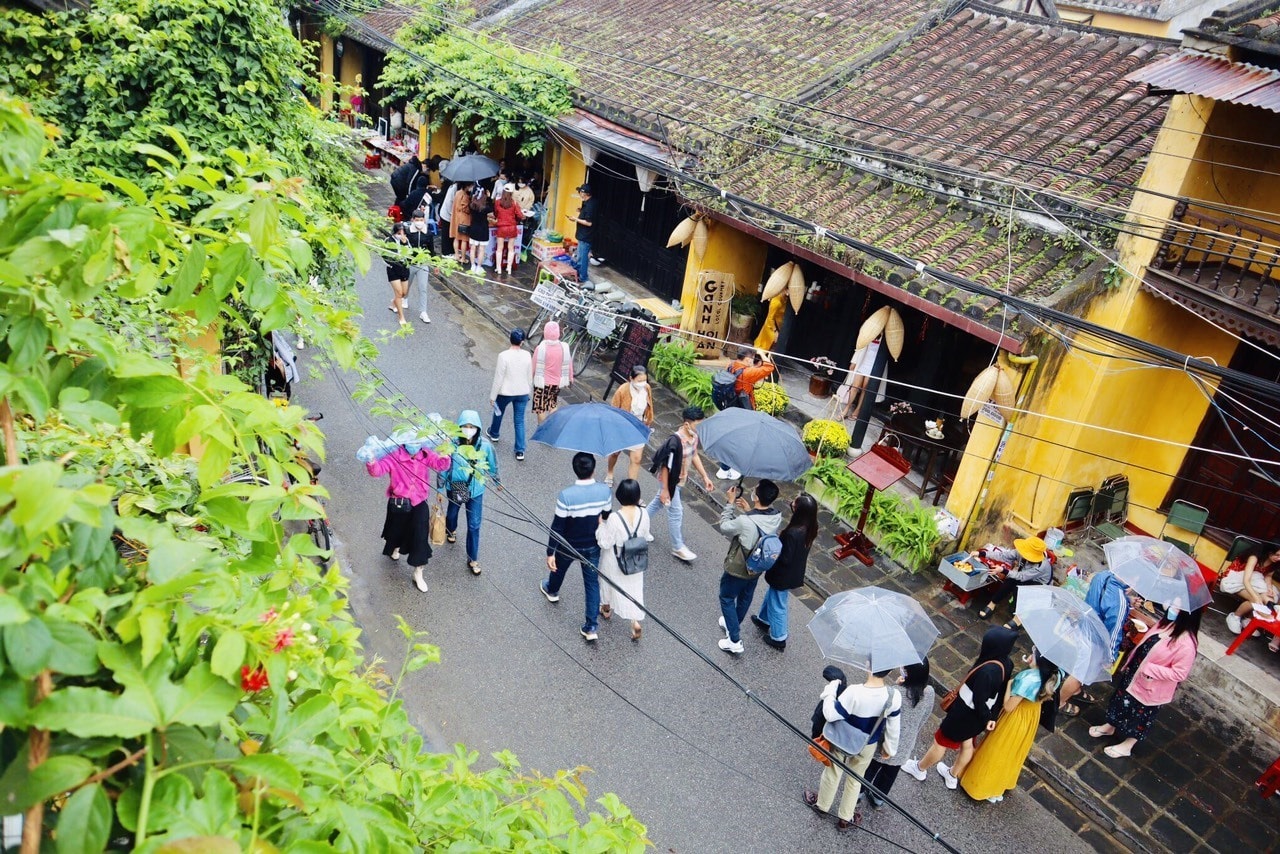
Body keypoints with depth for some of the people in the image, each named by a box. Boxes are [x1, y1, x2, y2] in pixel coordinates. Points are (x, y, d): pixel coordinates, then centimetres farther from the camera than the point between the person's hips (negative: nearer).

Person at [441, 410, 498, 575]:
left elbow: (492, 467, -3)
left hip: (476, 491, 0)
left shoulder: (485, 446, -22)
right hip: (455, 488, 1)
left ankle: (473, 559, 22)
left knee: (474, 526, 4)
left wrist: (497, 482, 12)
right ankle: (451, 530, 64)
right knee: (452, 514, 29)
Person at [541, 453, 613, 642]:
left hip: (569, 546, -2)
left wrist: (550, 552, -12)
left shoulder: (566, 495, -30)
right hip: (593, 546, 2)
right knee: (592, 583, 14)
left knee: (559, 567, 30)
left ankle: (552, 591, 61)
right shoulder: (605, 491, -19)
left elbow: (557, 527, -22)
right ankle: (591, 627, 16)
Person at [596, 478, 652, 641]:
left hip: (615, 561, -2)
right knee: (634, 588, 20)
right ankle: (636, 621, 15)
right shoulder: (643, 514, -19)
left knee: (610, 582, 26)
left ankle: (606, 609, 51)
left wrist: (601, 524, -11)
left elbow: (605, 543, -21)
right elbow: (645, 537, -3)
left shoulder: (614, 518, -32)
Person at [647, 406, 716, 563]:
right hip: (669, 480, -8)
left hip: (678, 479, 8)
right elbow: (665, 466, -26)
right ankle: (678, 548, 19)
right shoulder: (675, 440, -33)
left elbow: (694, 455, 10)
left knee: (658, 502, 26)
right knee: (676, 512, 3)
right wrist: (665, 489, -21)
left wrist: (705, 476, 11)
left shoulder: (694, 436, -8)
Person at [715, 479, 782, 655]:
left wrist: (730, 502, -12)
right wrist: (749, 511, 0)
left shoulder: (744, 521, -37)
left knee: (727, 599, 17)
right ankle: (733, 625, 52)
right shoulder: (777, 517, -18)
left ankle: (735, 641, 19)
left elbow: (724, 527, -18)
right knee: (745, 598, 28)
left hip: (737, 569, -6)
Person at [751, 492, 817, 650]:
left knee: (777, 605, 15)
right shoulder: (809, 528, -12)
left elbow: (784, 559, -27)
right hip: (795, 572, 8)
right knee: (771, 595, 31)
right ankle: (764, 620, 53)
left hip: (784, 576, -8)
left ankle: (778, 638, 33)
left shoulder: (793, 533, -37)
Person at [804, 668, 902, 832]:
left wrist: (830, 691, -12)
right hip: (868, 746, 2)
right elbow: (894, 727, -11)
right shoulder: (894, 697, -27)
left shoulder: (854, 693, -38)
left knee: (833, 773, 26)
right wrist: (890, 748, 6)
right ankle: (846, 819, 45)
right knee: (855, 779, 28)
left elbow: (831, 715, -26)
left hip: (842, 742, -2)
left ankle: (822, 804, 52)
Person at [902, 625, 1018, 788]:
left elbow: (979, 700, -29)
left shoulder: (987, 671, -39)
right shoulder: (1006, 664, -13)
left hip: (964, 714, -7)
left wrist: (986, 718, -11)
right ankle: (953, 776, 50)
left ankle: (919, 769, 40)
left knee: (941, 742, 17)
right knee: (967, 744, 27)